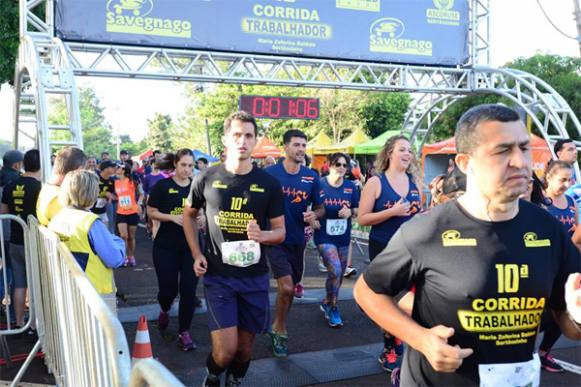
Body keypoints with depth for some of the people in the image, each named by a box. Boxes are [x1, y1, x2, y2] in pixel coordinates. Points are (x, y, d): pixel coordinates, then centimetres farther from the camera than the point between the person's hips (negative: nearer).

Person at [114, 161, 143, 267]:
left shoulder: (132, 181, -9)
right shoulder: (116, 182, 4)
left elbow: (141, 193, -1)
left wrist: (139, 204, -11)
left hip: (133, 213, -3)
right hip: (121, 213, 3)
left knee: (131, 237, 8)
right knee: (123, 236, -9)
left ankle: (131, 257, 23)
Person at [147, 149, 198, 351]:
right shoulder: (162, 186, -5)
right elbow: (152, 213, -2)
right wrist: (172, 217, -18)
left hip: (191, 246, 2)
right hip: (166, 246, -2)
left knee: (188, 289, 0)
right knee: (168, 288, 1)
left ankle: (184, 332, 13)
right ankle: (165, 311, 38)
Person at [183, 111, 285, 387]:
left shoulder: (269, 184, -3)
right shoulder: (206, 179, -4)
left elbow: (280, 231, 2)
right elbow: (189, 215, 14)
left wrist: (262, 235, -21)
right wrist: (196, 254, 3)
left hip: (254, 276, 2)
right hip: (218, 276, -1)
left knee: (245, 346, 13)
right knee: (226, 349, -8)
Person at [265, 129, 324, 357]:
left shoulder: (311, 177, 0)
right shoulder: (269, 173, -10)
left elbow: (320, 208, 7)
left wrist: (314, 215, -15)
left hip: (297, 240, 4)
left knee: (290, 289, 16)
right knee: (286, 287, -15)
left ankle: (277, 328, 38)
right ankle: (280, 331, 10)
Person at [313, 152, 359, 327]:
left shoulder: (351, 186, 2)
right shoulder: (319, 184, -9)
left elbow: (358, 210, 10)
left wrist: (350, 212, -12)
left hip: (343, 237, 5)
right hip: (324, 236, -5)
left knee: (339, 274, 15)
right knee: (335, 270, -20)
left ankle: (326, 302, 40)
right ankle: (333, 308, 1)